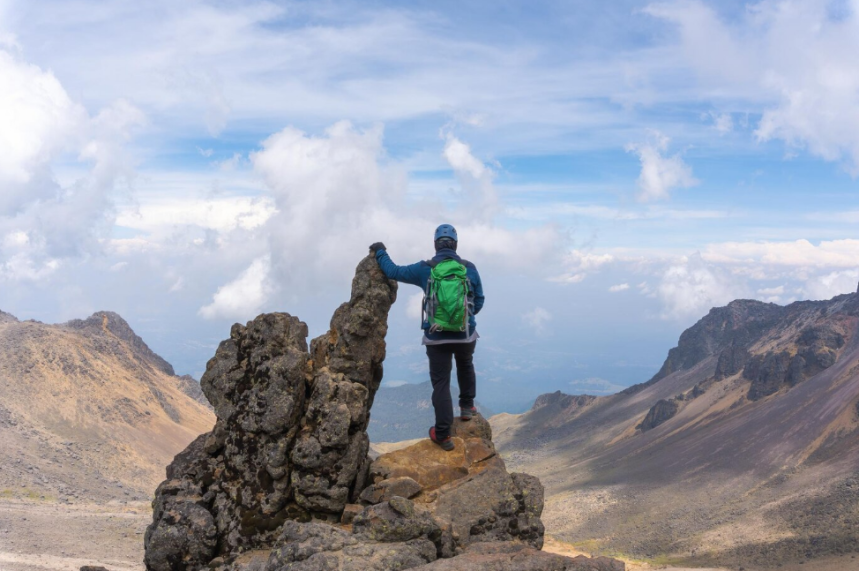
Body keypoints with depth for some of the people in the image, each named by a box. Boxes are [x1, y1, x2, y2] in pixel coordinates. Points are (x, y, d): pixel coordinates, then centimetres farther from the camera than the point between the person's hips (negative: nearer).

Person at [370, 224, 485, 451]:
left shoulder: (425, 269, -7)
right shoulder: (469, 268, -3)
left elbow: (393, 271, 3)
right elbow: (479, 302, 5)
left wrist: (380, 252, 21)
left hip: (436, 337, -1)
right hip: (465, 335, 1)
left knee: (441, 383, 5)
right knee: (465, 366, 33)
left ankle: (442, 435, 4)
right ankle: (467, 406, 37)